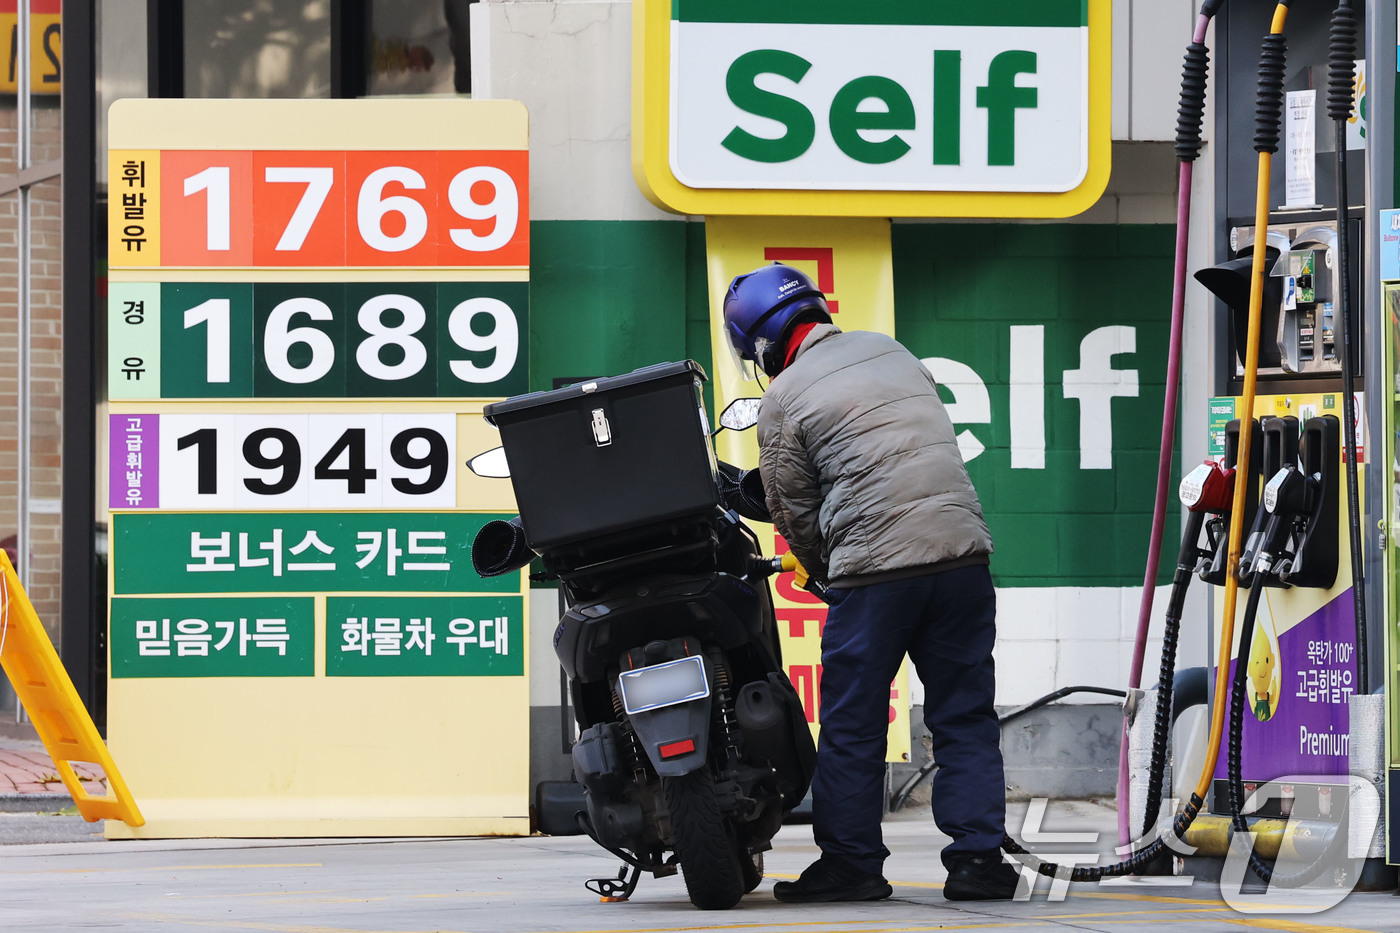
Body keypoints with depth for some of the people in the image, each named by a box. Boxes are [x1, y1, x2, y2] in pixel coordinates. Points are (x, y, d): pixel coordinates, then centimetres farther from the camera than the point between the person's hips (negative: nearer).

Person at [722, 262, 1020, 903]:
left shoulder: (783, 399, -1)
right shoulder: (891, 352, 15)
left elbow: (794, 513, 3)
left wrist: (827, 575, 21)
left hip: (874, 568, -5)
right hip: (963, 555, 5)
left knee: (851, 723, 7)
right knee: (965, 716, 9)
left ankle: (850, 862, 10)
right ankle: (977, 858, 5)